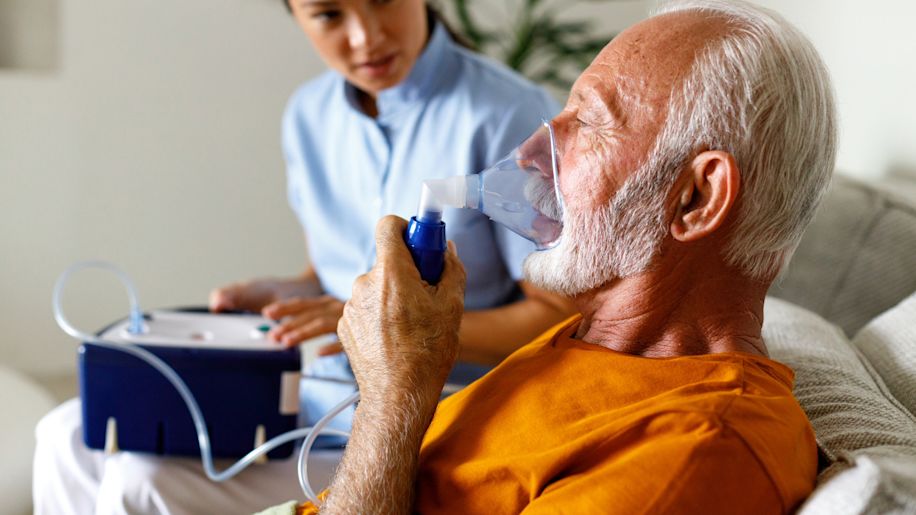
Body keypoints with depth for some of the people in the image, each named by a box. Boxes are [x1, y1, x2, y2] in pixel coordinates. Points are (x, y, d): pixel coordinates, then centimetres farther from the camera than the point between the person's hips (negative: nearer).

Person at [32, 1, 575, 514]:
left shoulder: (510, 116, -16)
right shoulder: (310, 114, 6)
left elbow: (565, 316, -14)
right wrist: (281, 296, -3)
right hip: (319, 393, 7)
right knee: (71, 435, -1)